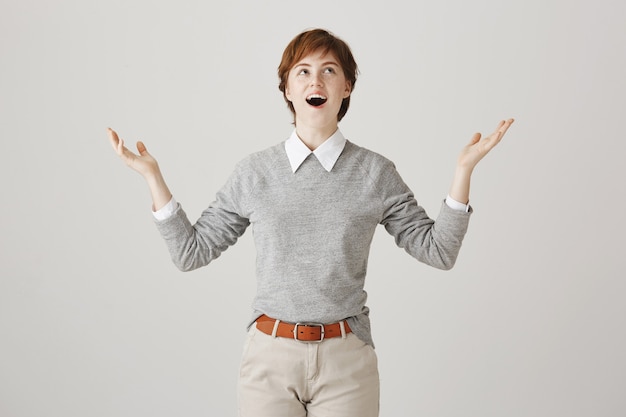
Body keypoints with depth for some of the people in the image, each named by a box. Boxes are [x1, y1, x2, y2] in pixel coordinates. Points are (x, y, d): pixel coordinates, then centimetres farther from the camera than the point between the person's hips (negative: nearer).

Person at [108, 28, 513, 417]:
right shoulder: (254, 172, 2)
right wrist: (153, 177, -2)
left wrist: (464, 169, -7)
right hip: (270, 356, 1)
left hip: (346, 360, 0)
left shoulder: (376, 172, 0)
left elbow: (439, 250, 2)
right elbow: (191, 251, 6)